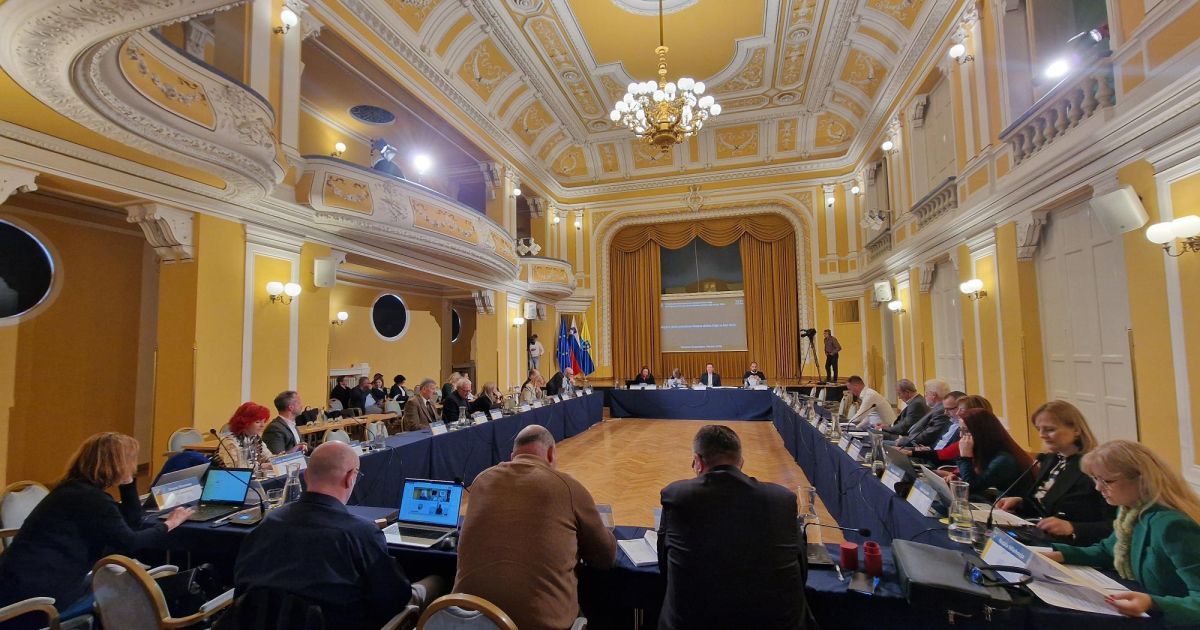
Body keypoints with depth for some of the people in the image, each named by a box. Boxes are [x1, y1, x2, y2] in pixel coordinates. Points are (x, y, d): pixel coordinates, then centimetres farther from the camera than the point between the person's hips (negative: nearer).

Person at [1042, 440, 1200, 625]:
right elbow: (1107, 551, 16)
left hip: (1170, 620, -7)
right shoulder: (1131, 511, 2)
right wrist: (1059, 554, 1)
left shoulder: (1172, 525, -25)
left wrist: (1152, 604, -42)